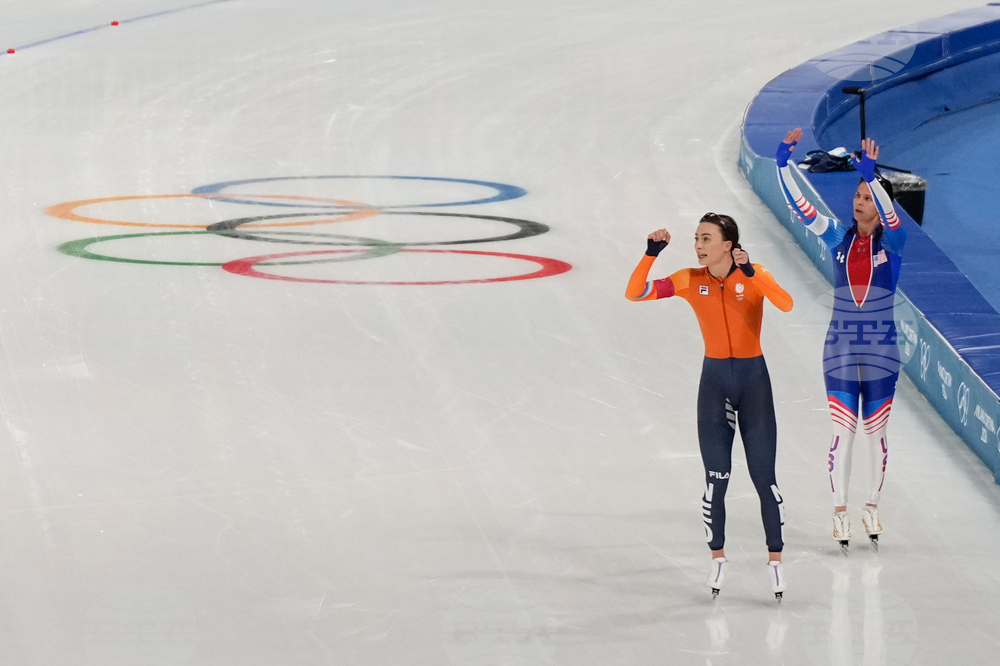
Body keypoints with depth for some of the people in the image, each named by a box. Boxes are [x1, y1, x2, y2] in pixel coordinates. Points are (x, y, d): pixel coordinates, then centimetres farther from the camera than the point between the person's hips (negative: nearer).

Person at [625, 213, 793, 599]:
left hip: (753, 379, -2)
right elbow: (634, 294, -10)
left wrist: (750, 272, -39)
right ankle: (717, 559, 18)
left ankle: (775, 561, 12)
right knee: (716, 478, 3)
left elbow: (786, 304, -30)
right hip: (714, 379, 2)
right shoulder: (690, 281, -4)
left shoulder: (754, 276, -10)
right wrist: (651, 254, -21)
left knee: (764, 477, 1)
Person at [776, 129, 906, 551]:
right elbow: (800, 207, -7)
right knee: (843, 432, 0)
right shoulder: (838, 236, 0)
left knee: (876, 433, 9)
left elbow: (888, 215, -29)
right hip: (841, 349, 1)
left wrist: (871, 173, -42)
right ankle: (840, 510, 7)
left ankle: (872, 508, 22)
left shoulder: (892, 240, -7)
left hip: (881, 351, -1)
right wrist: (783, 163, -18)